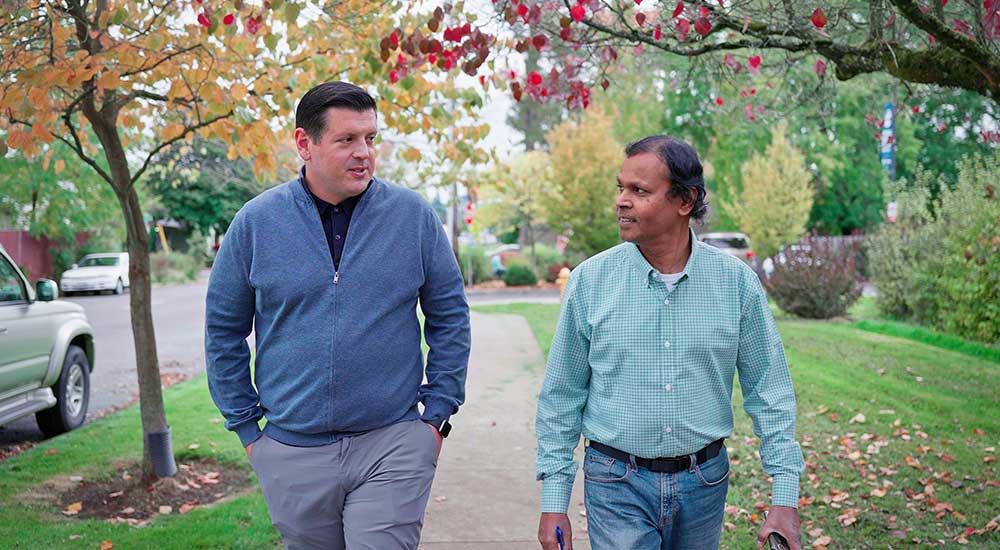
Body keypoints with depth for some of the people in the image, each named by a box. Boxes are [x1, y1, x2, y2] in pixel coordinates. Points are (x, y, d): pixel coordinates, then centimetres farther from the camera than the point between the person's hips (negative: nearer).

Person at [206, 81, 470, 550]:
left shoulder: (413, 215, -2)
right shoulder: (256, 221, -1)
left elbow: (450, 318, 6)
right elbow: (224, 331, 8)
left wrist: (437, 413, 2)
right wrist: (245, 426, 6)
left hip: (393, 445, -1)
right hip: (293, 451, 2)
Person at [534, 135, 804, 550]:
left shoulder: (736, 282, -5)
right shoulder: (589, 281, -7)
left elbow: (769, 392, 1)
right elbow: (561, 397, 0)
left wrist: (785, 496, -3)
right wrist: (554, 500, -2)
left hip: (704, 482, 2)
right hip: (617, 485, -1)